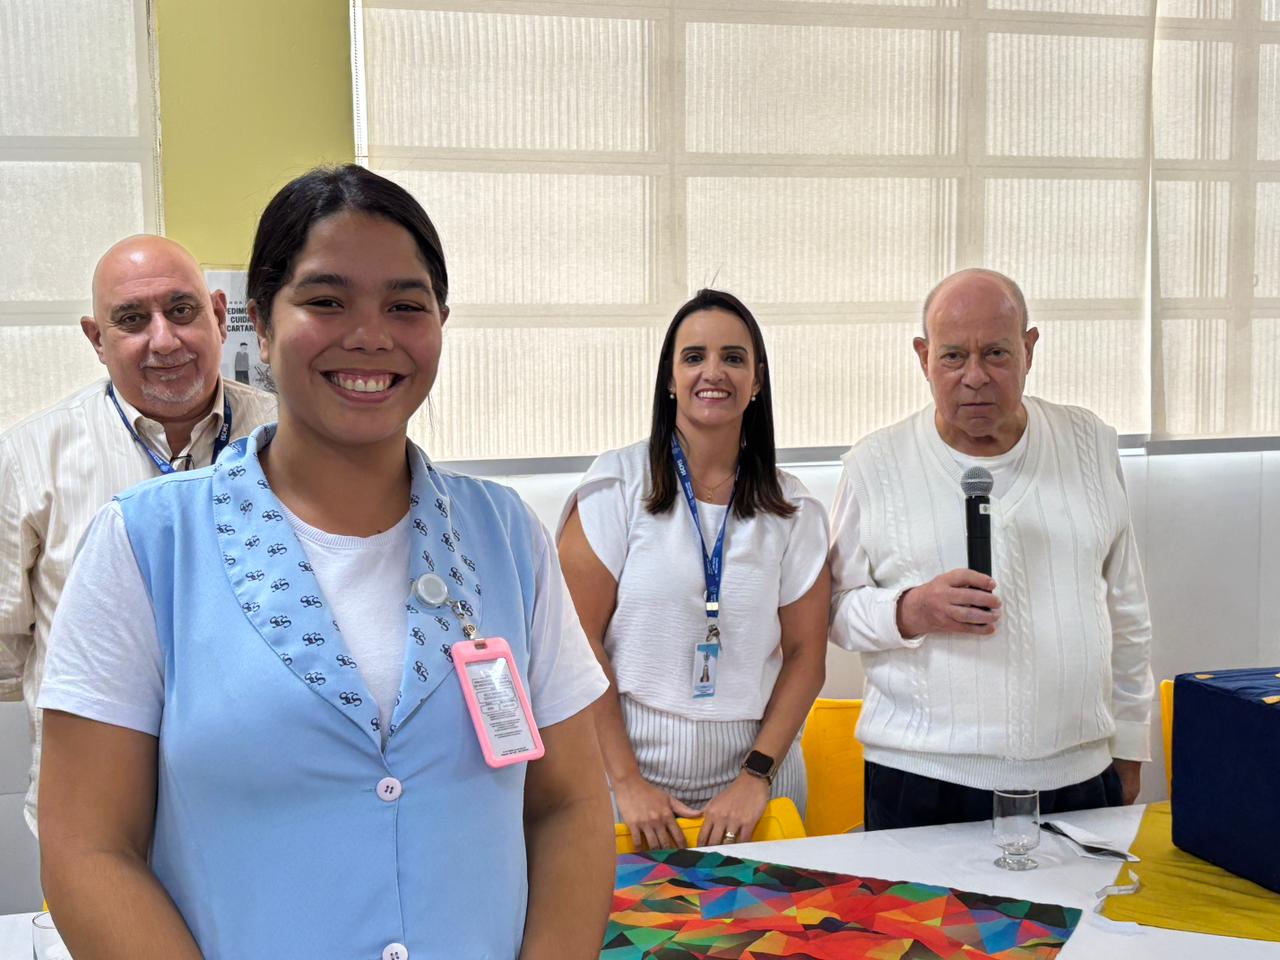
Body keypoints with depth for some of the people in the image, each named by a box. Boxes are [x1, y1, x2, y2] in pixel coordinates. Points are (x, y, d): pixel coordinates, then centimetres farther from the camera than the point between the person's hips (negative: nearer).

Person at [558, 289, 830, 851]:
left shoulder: (795, 511, 4)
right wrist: (626, 780, -12)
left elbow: (806, 653, 3)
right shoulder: (618, 484, -5)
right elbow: (577, 641, -8)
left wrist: (757, 776, -8)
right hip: (631, 769, -2)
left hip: (754, 784, 2)